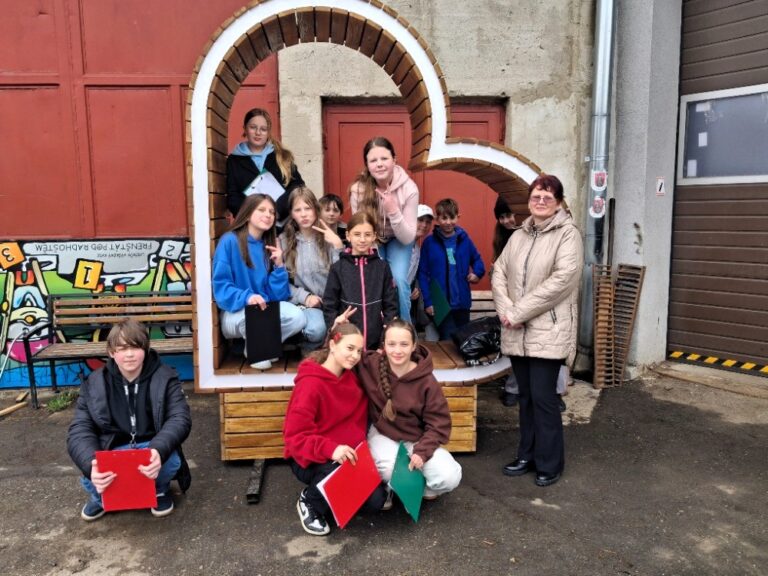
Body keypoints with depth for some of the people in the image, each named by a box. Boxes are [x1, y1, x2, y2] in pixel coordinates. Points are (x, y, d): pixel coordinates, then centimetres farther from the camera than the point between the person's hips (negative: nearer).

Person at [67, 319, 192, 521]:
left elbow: (180, 418, -19)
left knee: (171, 460, -33)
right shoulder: (94, 383, -6)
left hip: (151, 450, -1)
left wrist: (159, 451, -41)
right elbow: (80, 429, -13)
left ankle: (160, 488, 5)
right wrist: (92, 465, -35)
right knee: (91, 479, -29)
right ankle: (102, 495, 11)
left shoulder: (165, 377, -10)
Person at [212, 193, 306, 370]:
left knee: (298, 318, -22)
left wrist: (279, 266, -11)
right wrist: (246, 297, -32)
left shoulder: (270, 246, 7)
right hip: (235, 313, -4)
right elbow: (220, 286, -15)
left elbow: (277, 295, 1)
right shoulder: (230, 241, -8)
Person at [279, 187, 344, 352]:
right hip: (302, 302, -1)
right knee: (317, 328, -34)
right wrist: (304, 296, -12)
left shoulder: (328, 238, 7)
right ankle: (310, 351, 0)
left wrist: (338, 246, -11)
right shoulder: (284, 241, 6)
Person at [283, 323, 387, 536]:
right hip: (310, 458, -6)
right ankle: (309, 502, -5)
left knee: (376, 500, -10)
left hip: (347, 454, 6)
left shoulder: (352, 377, 0)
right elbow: (295, 436, -25)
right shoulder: (310, 384, -22)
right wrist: (330, 449, -39)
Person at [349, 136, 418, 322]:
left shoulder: (409, 188, -27)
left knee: (399, 280, -20)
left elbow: (408, 238, -23)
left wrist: (393, 211, -40)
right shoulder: (358, 190, -26)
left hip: (398, 240, 0)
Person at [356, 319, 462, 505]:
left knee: (450, 477, -18)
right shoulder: (371, 366, -15)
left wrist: (422, 451, -21)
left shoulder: (427, 381, -15)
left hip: (417, 438, 1)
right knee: (389, 470, -34)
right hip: (383, 434, -1)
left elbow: (439, 423, -10)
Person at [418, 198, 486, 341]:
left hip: (462, 302, 4)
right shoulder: (429, 242, -6)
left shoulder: (464, 239, 2)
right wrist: (427, 301, -12)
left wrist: (477, 273, -4)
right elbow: (423, 274, -6)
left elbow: (477, 259, 18)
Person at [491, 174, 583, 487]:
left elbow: (561, 279, -17)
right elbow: (498, 273, 8)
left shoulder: (568, 234, -6)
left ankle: (549, 464, 16)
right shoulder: (518, 236, 13)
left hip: (548, 331, -5)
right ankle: (527, 456, 28)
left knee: (543, 398, -1)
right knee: (526, 396, 14)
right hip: (517, 332, 6)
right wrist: (505, 310, -10)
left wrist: (518, 311, -17)